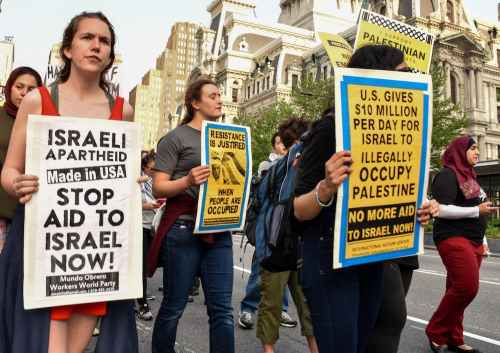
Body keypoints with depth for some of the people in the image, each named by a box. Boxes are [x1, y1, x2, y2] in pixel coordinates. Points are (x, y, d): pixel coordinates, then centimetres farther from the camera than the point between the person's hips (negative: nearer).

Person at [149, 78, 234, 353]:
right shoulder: (176, 137, -2)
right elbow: (158, 188, -6)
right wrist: (187, 181, -24)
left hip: (219, 231, 5)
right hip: (183, 229, -5)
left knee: (222, 309, 4)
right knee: (174, 306, 7)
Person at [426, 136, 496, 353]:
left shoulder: (469, 175, 21)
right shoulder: (448, 174, -7)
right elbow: (441, 209, -18)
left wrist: (482, 243, 23)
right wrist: (477, 210, -14)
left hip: (472, 241, 8)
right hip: (454, 239, -8)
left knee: (458, 289, 8)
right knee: (467, 288, -14)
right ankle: (436, 331, 1)